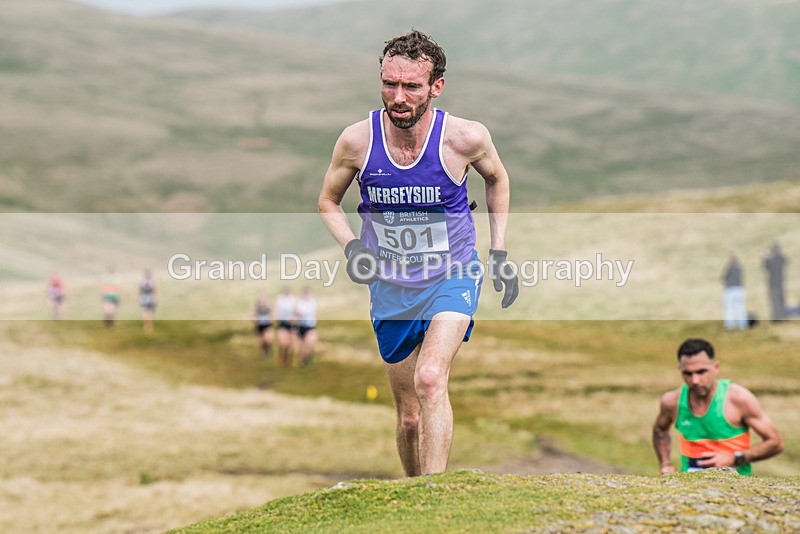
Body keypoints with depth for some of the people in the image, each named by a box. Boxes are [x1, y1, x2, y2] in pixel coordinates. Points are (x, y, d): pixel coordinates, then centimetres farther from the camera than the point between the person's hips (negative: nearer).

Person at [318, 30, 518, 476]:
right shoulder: (358, 140, -15)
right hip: (390, 285, 2)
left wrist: (500, 251, 5)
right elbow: (329, 201, 6)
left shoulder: (466, 137, -17)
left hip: (453, 276, -2)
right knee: (410, 416, 9)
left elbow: (497, 179, 8)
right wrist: (352, 247, -13)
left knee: (430, 379, -28)